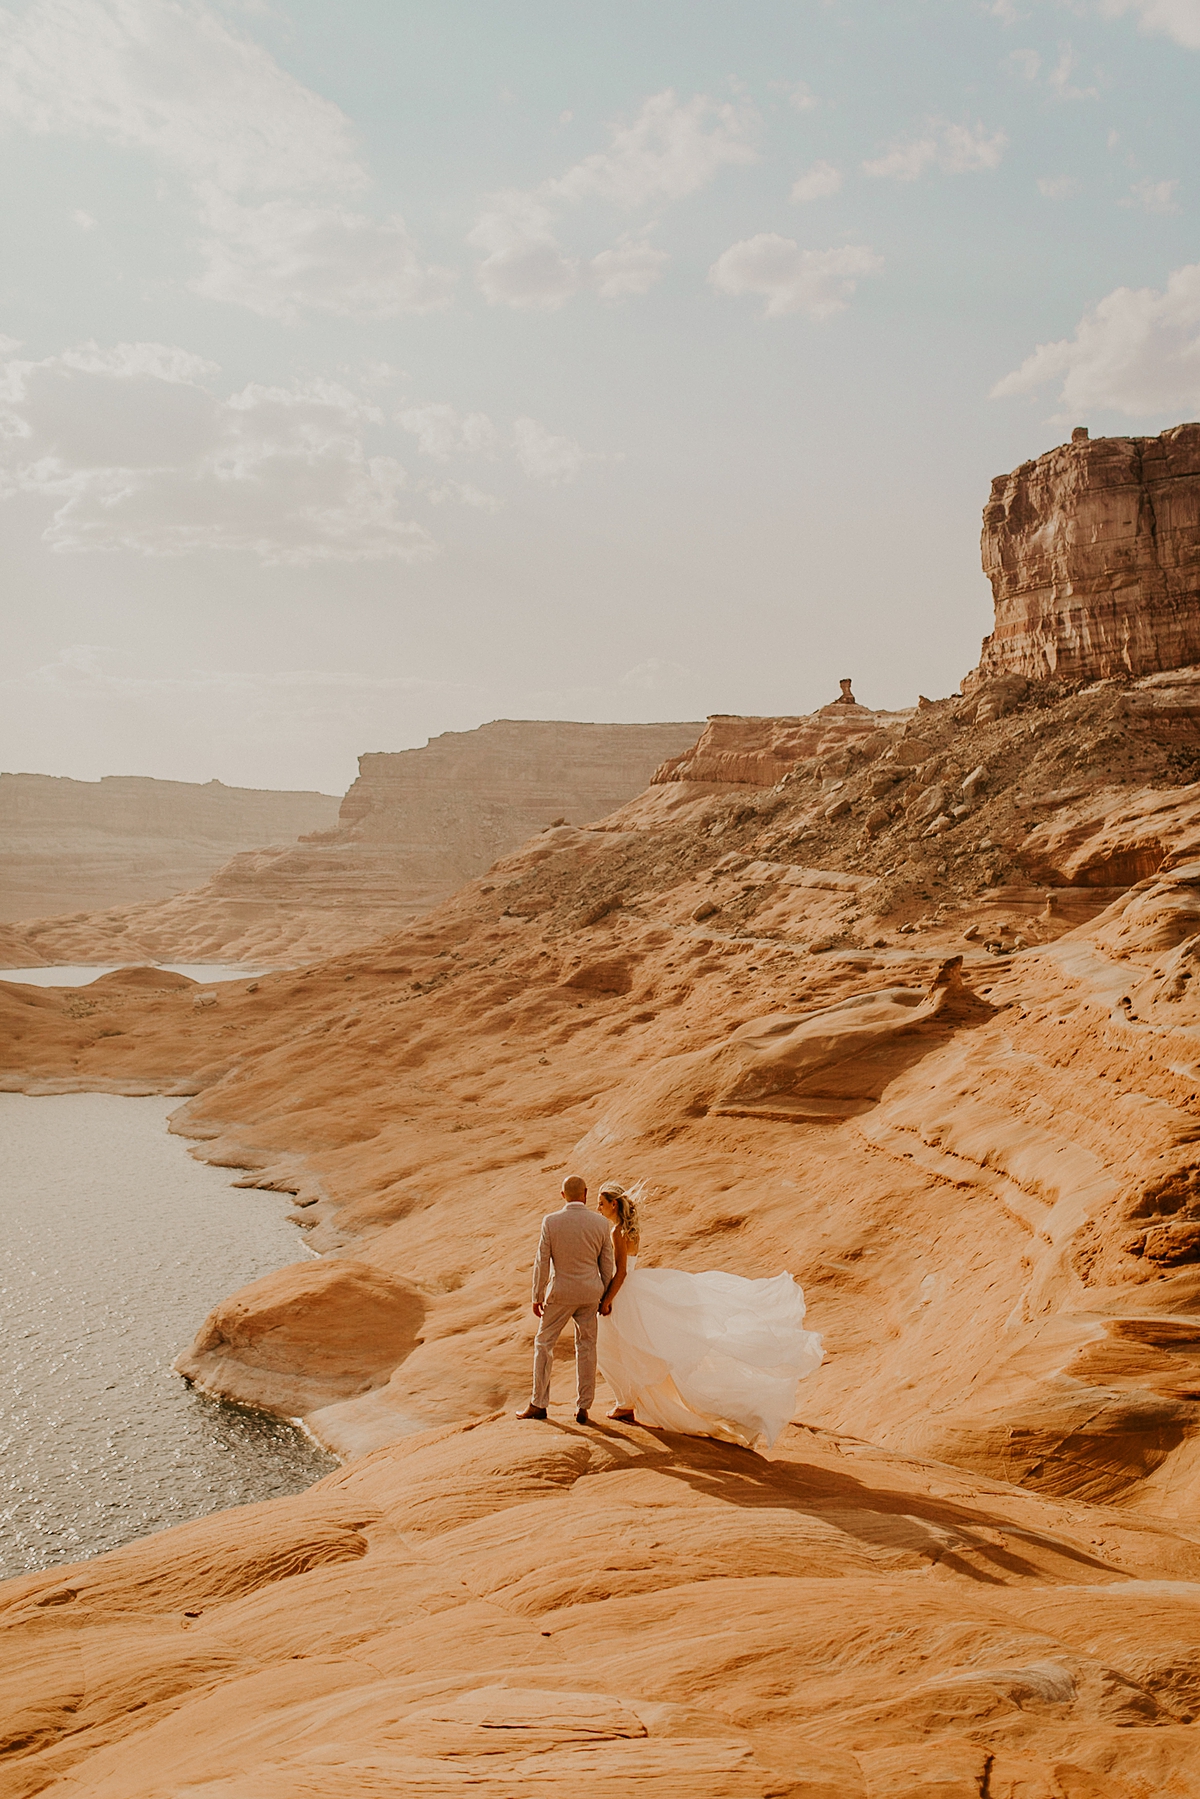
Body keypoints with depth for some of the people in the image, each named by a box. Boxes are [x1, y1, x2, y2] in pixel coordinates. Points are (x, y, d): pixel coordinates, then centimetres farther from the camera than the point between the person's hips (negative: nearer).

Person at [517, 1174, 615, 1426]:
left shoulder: (551, 1222, -13)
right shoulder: (600, 1223, -6)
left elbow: (542, 1262, -9)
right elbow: (607, 1265, 1)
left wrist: (537, 1296, 1)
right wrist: (605, 1298, 12)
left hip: (561, 1293, -2)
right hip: (590, 1292, 2)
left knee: (544, 1344, 12)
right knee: (586, 1347, 12)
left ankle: (539, 1404, 15)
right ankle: (582, 1407, 13)